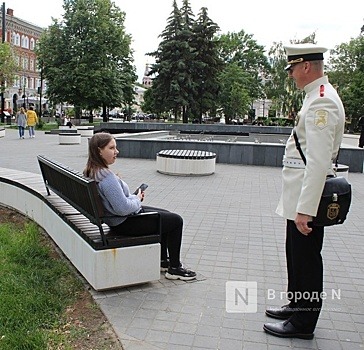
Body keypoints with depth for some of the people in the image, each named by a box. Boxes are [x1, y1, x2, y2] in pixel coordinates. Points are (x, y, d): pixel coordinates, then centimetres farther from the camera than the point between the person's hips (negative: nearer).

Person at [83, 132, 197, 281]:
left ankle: (163, 260, 33)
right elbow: (123, 208, -30)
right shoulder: (106, 177, -30)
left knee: (167, 215, 24)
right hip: (124, 223, -11)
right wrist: (137, 198, -11)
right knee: (176, 221, -2)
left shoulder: (92, 171, 2)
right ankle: (174, 269, 11)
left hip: (119, 218, 11)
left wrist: (134, 195, 4)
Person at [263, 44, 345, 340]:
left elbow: (319, 161, -27)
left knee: (306, 260, 4)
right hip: (300, 197, 10)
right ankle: (297, 306, 39)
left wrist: (305, 209, -27)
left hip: (308, 199, -10)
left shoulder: (321, 102, -20)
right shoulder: (319, 97, 13)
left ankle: (303, 323, 20)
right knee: (296, 255, 22)